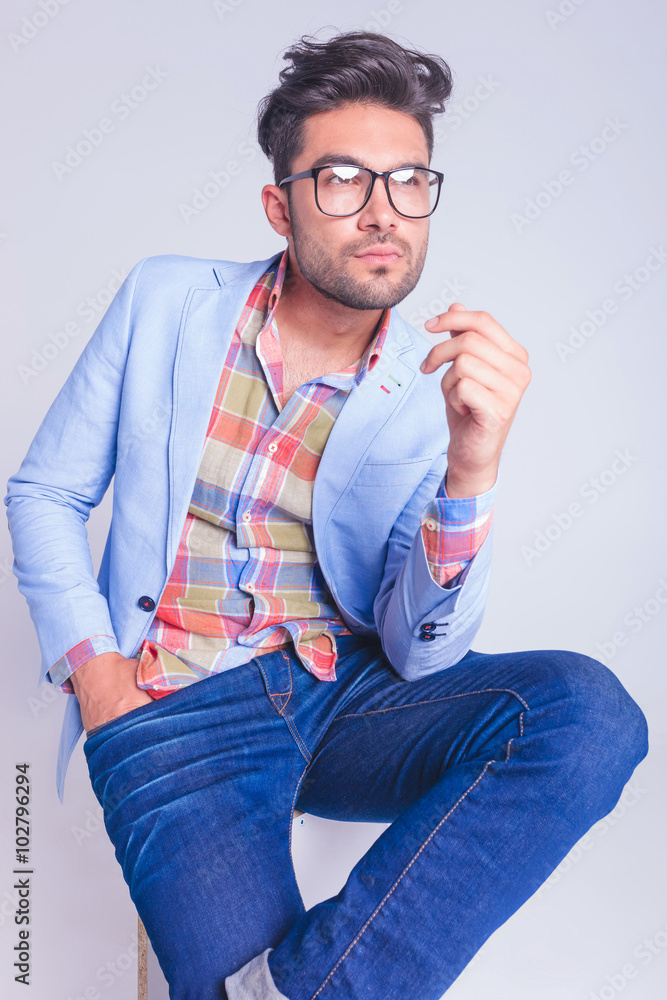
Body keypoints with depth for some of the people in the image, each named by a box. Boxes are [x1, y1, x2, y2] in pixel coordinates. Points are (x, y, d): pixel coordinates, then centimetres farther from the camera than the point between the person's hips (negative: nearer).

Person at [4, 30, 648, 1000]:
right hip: (174, 713, -2)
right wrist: (90, 663, -5)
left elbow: (422, 653, -8)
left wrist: (471, 468, -24)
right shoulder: (168, 301, 0)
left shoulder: (438, 388, -2)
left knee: (589, 709, -25)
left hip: (350, 694, 3)